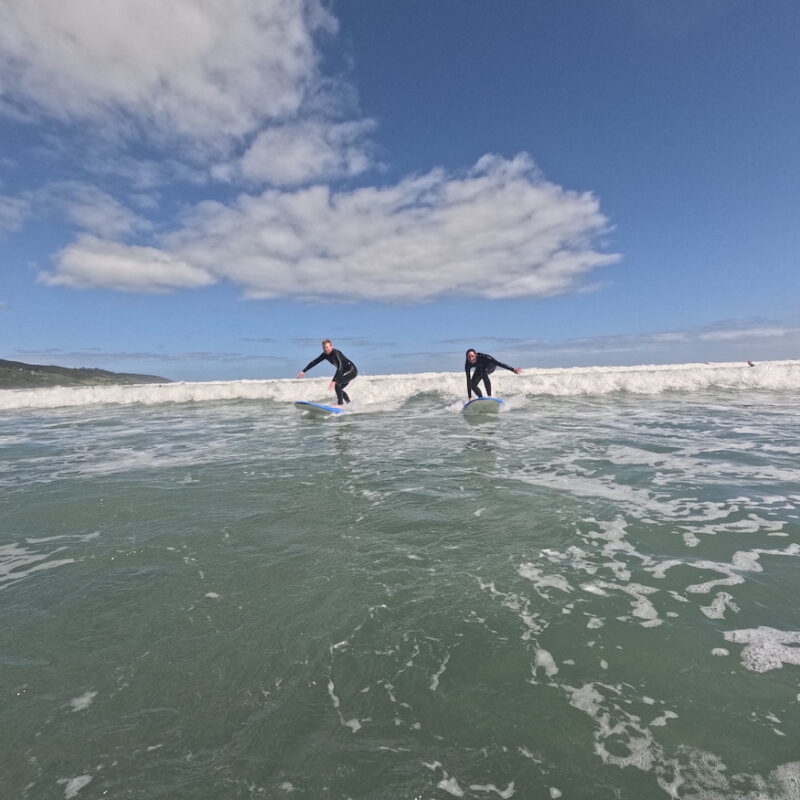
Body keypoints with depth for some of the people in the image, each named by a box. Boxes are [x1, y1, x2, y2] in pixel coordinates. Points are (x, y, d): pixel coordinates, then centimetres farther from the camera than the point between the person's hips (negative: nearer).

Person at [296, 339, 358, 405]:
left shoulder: (336, 353, -27)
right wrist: (303, 371, 1)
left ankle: (340, 404, -23)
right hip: (345, 372, 9)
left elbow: (340, 367, -37)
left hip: (352, 371, -9)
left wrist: (334, 381, -45)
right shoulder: (325, 354, -1)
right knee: (339, 388, 16)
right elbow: (314, 362, 5)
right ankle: (348, 403, 34)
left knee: (337, 383, -26)